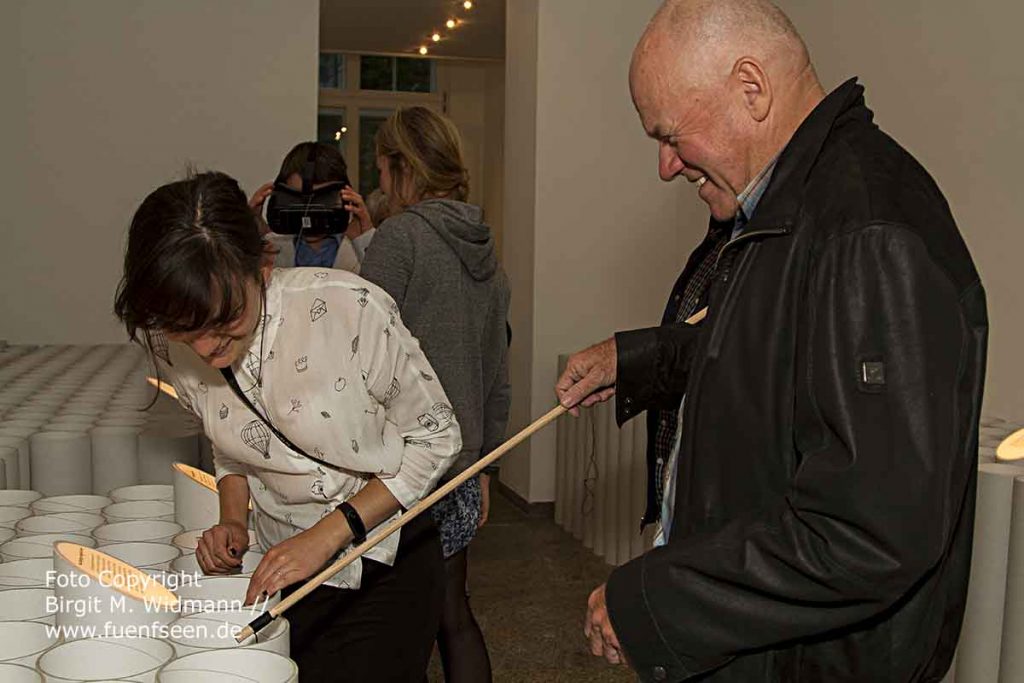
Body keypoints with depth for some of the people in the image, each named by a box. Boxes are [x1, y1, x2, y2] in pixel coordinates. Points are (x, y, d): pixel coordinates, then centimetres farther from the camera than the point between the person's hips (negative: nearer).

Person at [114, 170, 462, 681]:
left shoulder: (349, 308, -28)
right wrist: (233, 522, -7)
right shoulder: (169, 347, -10)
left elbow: (436, 437, -15)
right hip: (286, 565, 4)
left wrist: (327, 535, -20)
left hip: (387, 563, -4)